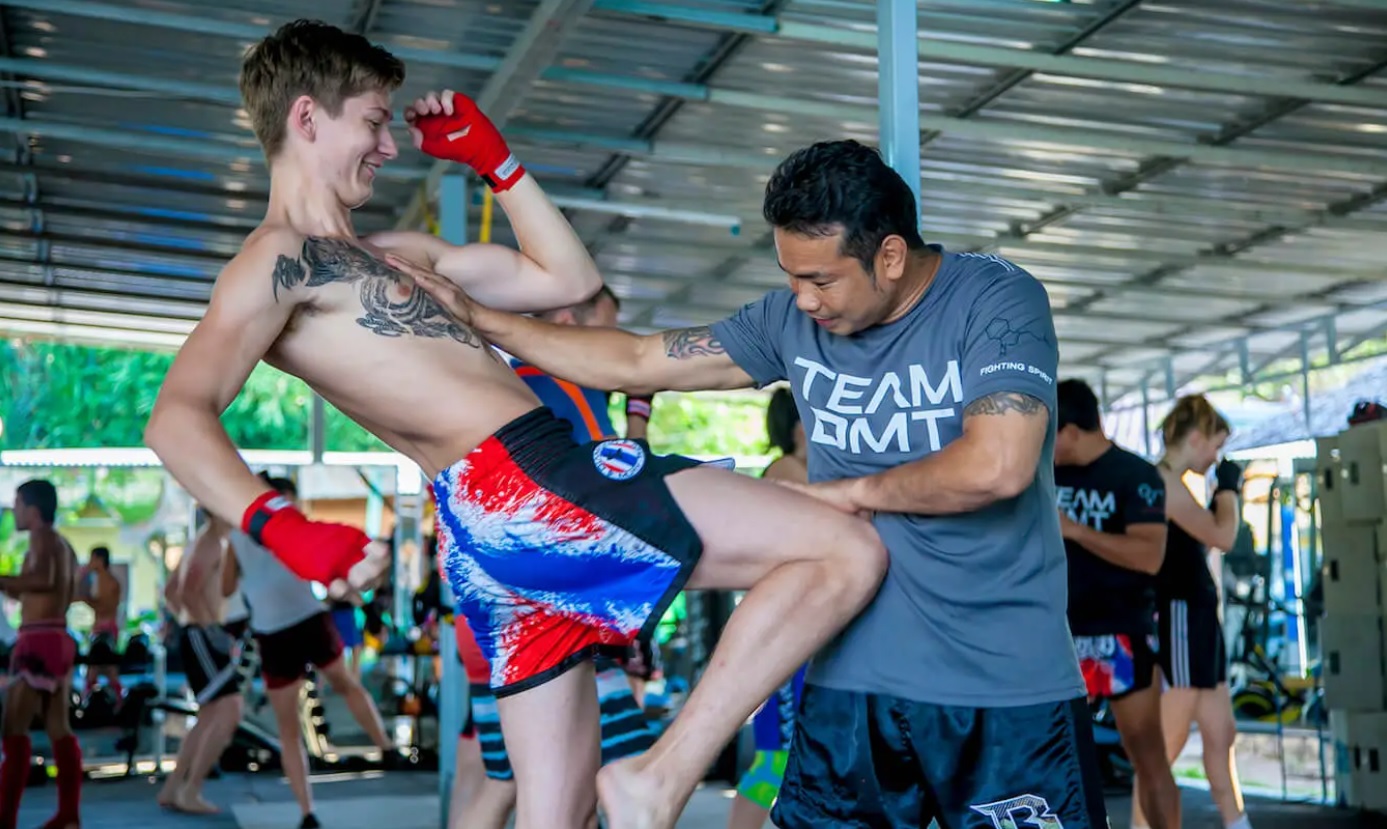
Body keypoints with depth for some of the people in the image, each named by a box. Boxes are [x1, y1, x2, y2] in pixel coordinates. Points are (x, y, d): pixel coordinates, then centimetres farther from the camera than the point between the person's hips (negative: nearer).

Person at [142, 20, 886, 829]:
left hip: (514, 510, 9)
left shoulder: (396, 253, 27)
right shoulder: (278, 259, -2)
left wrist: (495, 160, 25)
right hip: (522, 488, -9)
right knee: (847, 551, -12)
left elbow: (571, 281, 29)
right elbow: (178, 417, -18)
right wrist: (282, 527, -36)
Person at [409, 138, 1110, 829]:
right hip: (852, 678, 4)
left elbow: (998, 465, -23)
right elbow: (633, 363, 9)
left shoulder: (998, 301, -9)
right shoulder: (793, 320, 3)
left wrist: (852, 491, -9)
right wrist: (474, 317, 6)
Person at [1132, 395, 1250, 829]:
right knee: (1167, 745, -7)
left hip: (1198, 620, 10)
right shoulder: (1161, 480, -15)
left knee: (1221, 734, 14)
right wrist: (1228, 488, -6)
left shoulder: (1172, 484, 16)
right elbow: (1223, 537, -18)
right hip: (1179, 619, -10)